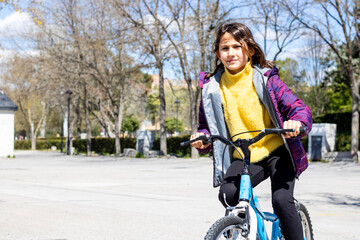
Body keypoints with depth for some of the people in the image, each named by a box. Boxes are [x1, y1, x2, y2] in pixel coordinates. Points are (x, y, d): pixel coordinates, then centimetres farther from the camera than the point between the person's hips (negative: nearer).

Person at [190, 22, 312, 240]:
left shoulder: (265, 79, -6)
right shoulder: (213, 87, 2)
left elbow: (299, 108, -10)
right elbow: (207, 125, 12)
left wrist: (297, 122, -34)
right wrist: (202, 138, -11)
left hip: (276, 151, -2)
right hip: (242, 157, 3)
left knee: (282, 200, -23)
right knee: (228, 194, -23)